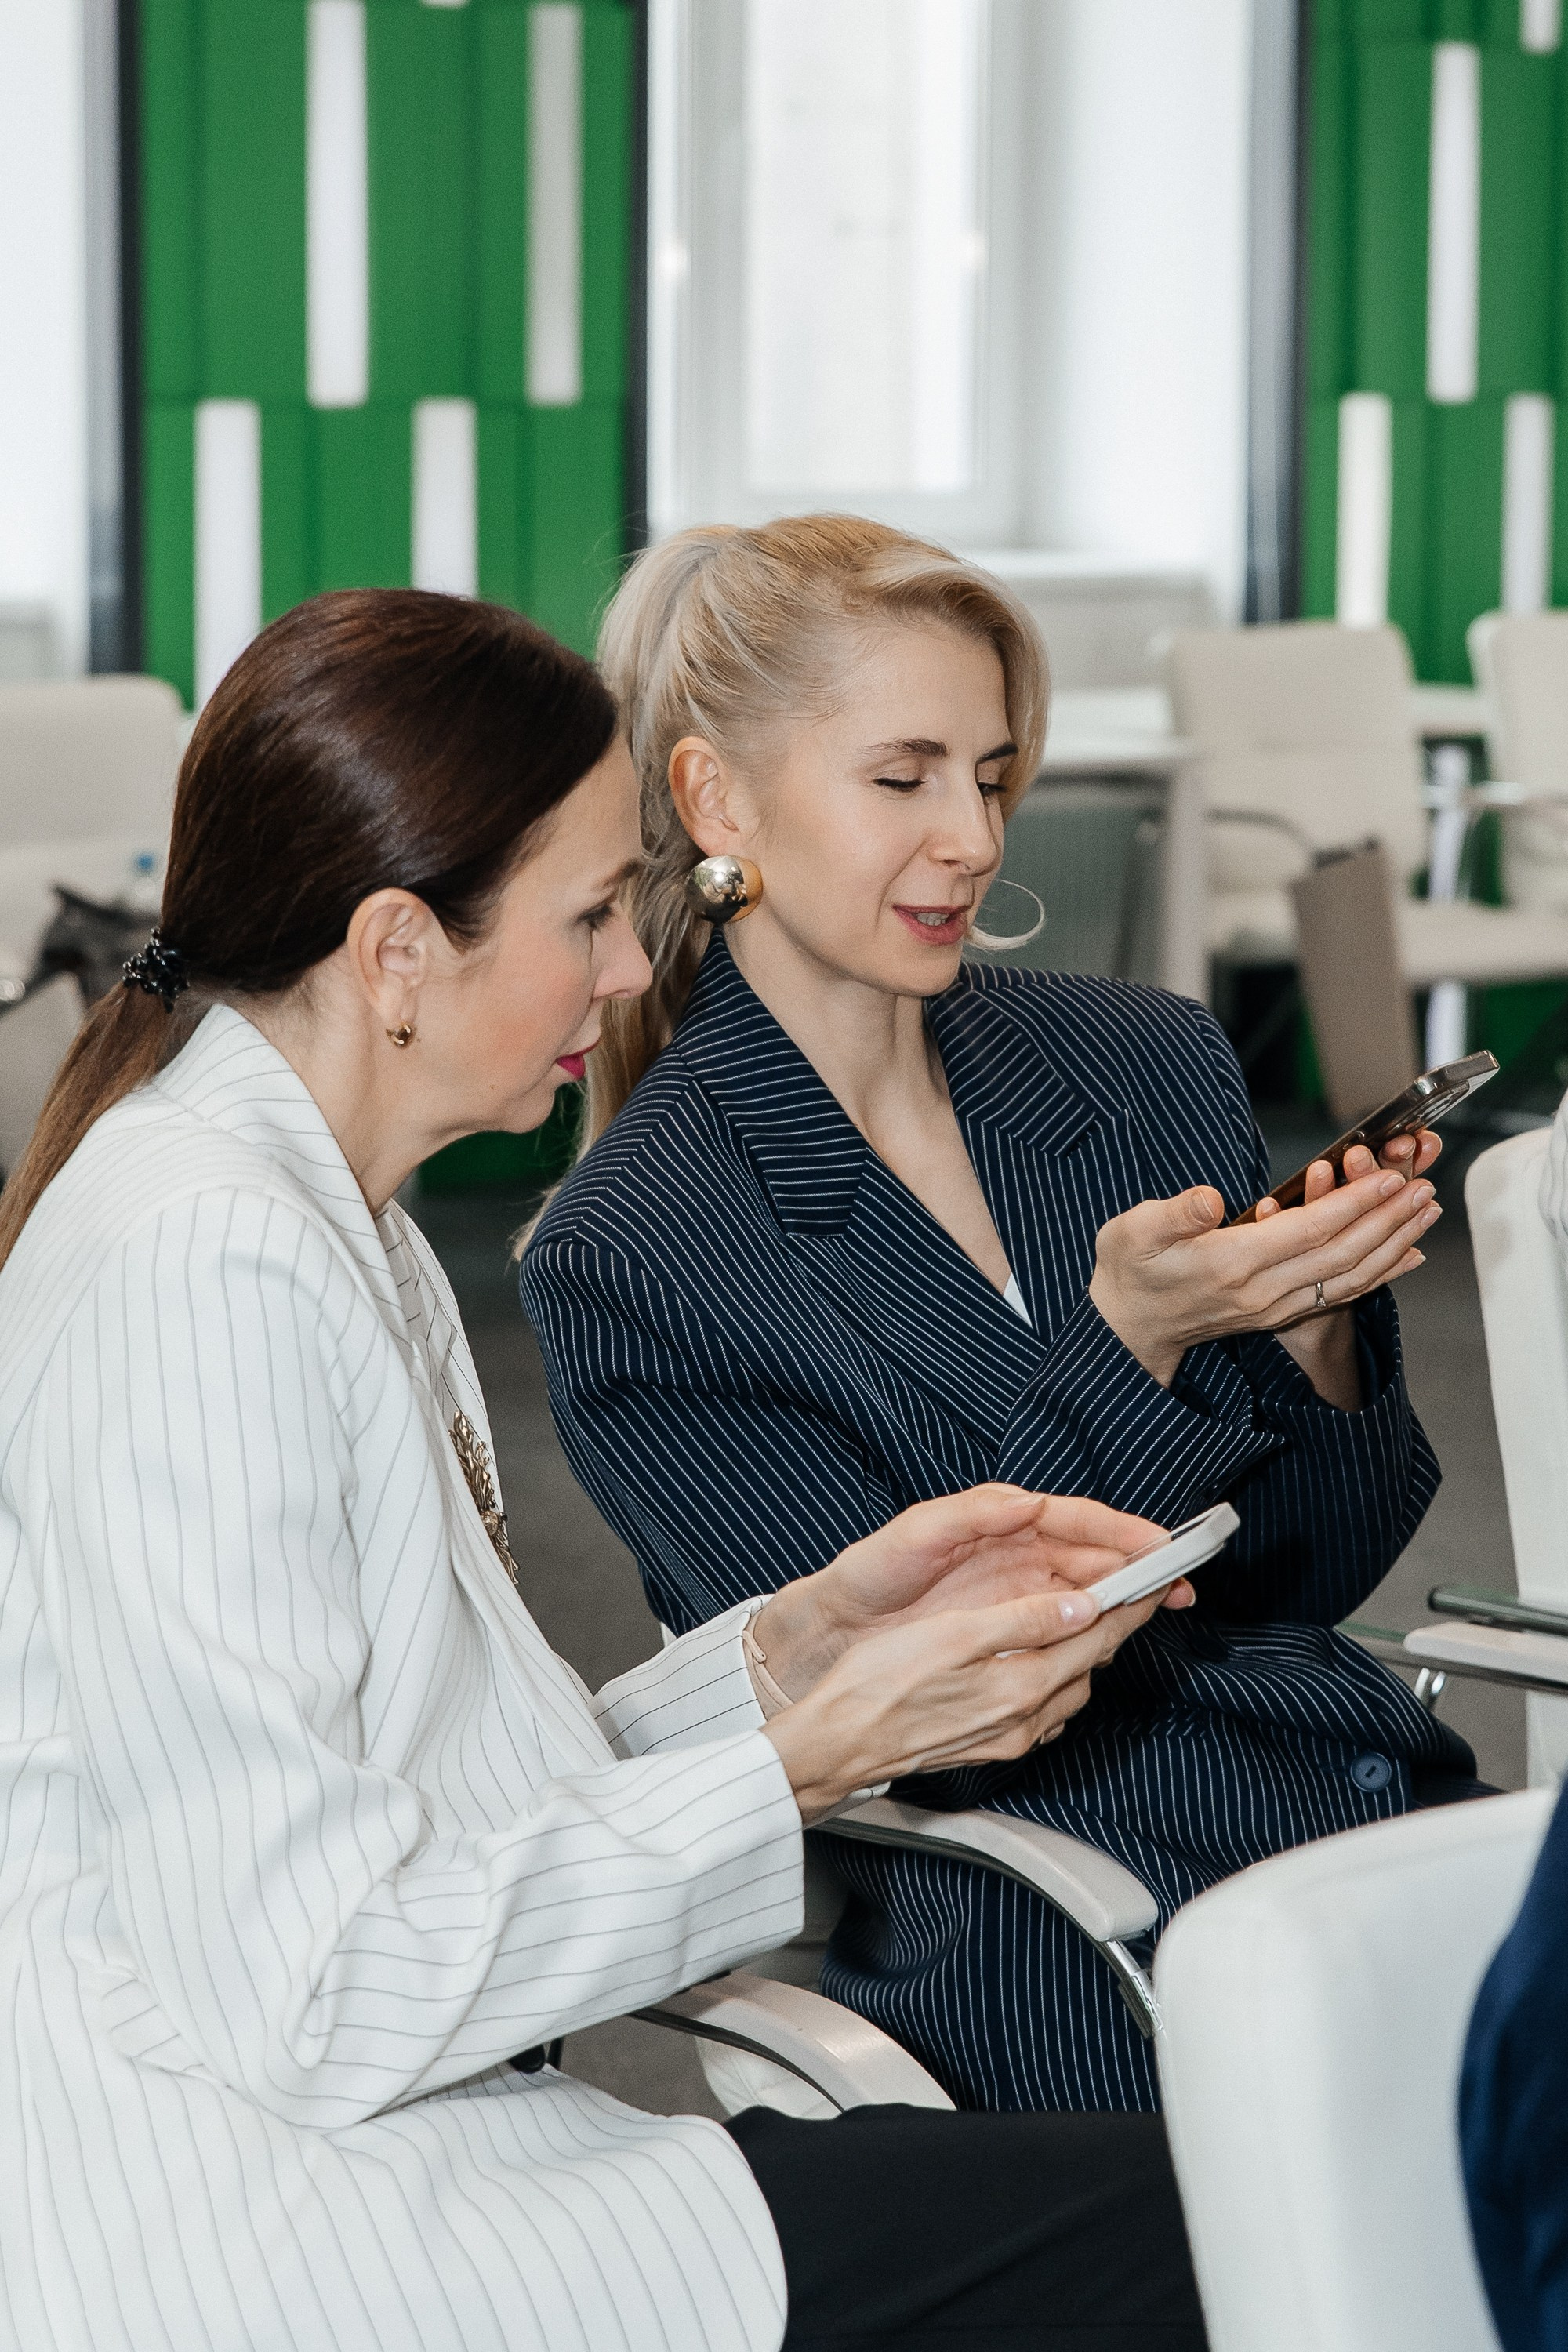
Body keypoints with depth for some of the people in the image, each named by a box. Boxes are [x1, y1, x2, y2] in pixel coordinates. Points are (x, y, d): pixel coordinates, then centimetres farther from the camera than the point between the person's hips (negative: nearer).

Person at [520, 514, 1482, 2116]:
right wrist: (1127, 1347, -18)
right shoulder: (631, 1256, -5)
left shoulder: (1152, 1065, 11)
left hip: (1387, 1799, 6)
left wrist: (1316, 1334, -6)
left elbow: (1310, 1579, 14)